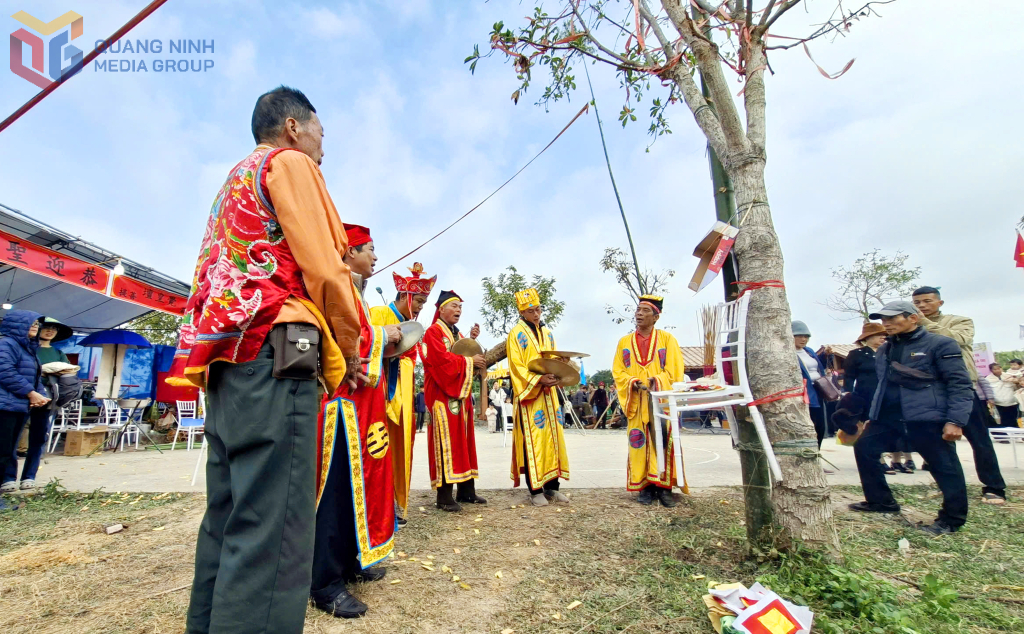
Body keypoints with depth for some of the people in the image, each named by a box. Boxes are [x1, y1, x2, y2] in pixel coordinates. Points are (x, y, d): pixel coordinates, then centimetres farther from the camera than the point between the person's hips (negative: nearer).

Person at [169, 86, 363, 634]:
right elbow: (325, 268, -10)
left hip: (224, 359, 10)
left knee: (226, 518, 13)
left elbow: (222, 274, 24)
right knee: (272, 528, -11)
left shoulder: (233, 183, 30)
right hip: (274, 350, -10)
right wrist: (349, 350, 1)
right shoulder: (290, 162, 4)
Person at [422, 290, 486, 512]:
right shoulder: (433, 332, -7)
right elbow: (443, 360, -20)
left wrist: (472, 340, 2)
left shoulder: (457, 333, 21)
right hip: (444, 395, -9)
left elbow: (467, 356, 16)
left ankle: (466, 491, 17)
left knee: (464, 441, 10)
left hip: (461, 393, 9)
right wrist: (469, 361, -12)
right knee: (447, 443, -8)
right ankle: (444, 496, -2)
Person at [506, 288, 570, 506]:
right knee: (532, 441, -3)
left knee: (553, 438, 7)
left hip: (549, 394, 6)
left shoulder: (548, 333, 16)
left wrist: (555, 377, -5)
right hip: (529, 395, -6)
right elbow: (516, 367, -10)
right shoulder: (516, 334, -3)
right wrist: (539, 379, -22)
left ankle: (552, 486, 17)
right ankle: (535, 490, 6)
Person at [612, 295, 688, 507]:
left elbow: (675, 370, 0)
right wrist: (633, 383, -11)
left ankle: (664, 486, 4)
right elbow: (618, 371, 7)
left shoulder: (667, 338, 6)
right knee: (640, 443, 1)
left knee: (663, 441, -6)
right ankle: (645, 486, 9)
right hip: (637, 402, 2)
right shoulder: (625, 342, 13)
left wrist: (657, 381, -17)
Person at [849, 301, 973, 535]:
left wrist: (956, 420, -19)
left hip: (927, 415, -7)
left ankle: (952, 518, 18)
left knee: (944, 465, 0)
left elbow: (960, 384, -11)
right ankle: (880, 500, 22)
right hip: (887, 414, 7)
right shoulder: (885, 349, 15)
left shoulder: (939, 344, -6)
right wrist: (872, 414, 18)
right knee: (864, 449, 7)